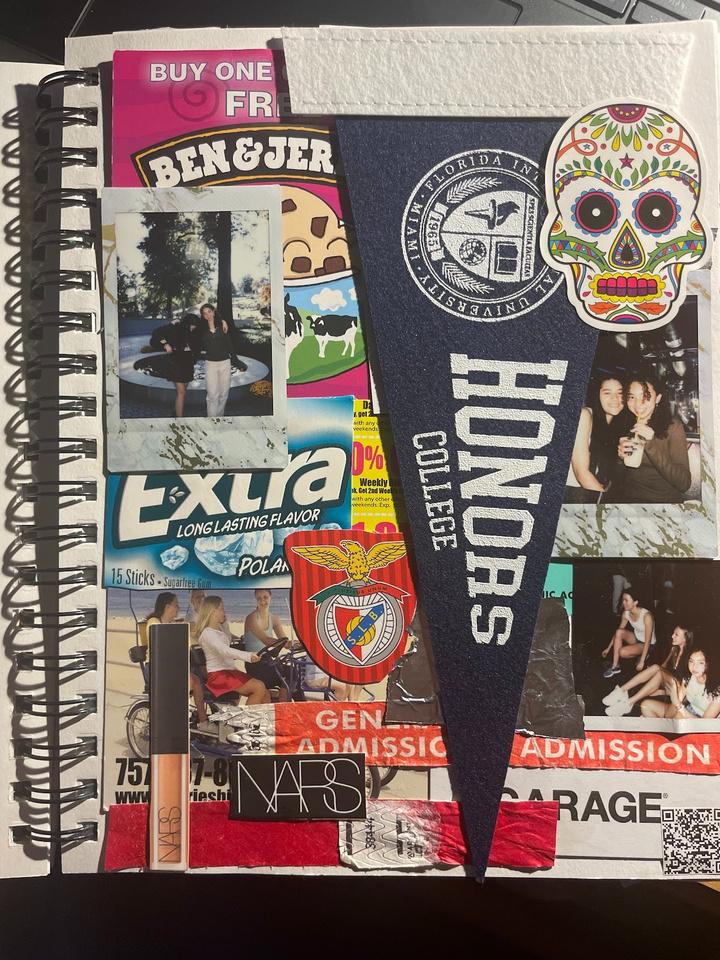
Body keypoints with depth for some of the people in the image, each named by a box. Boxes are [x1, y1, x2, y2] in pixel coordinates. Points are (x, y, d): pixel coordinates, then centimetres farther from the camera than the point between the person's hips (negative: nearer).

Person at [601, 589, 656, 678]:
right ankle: (615, 666, -18)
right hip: (636, 638, 7)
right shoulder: (626, 613, -11)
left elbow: (648, 641, -29)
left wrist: (642, 661, -29)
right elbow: (618, 631, 2)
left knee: (622, 652, -29)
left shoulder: (646, 616, -32)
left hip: (647, 644, -7)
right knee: (619, 632, -24)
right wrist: (608, 648, 2)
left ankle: (643, 655, 2)